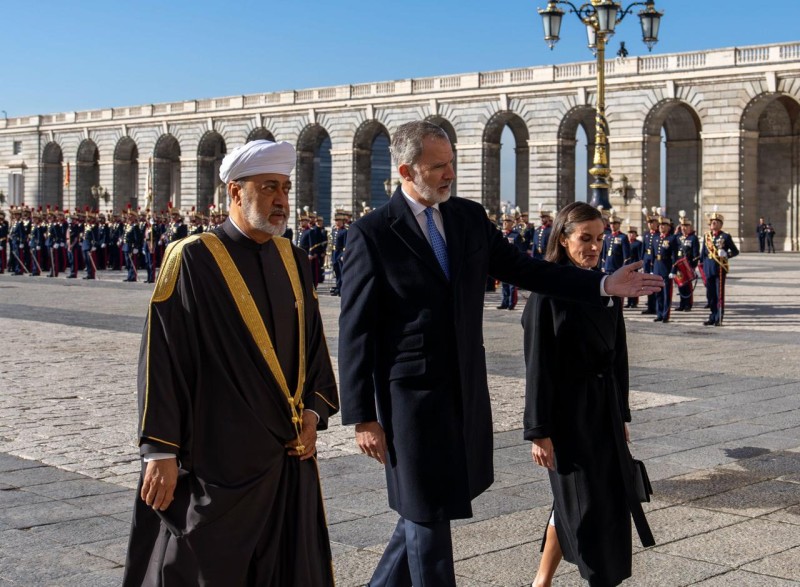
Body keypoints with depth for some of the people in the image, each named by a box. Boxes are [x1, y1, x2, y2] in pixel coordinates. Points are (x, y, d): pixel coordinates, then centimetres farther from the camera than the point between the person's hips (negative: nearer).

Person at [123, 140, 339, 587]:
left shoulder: (295, 261, 9)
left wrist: (314, 412, 2)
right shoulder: (192, 260, -10)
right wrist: (161, 451, -13)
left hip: (290, 454, 6)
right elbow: (162, 358, -11)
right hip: (217, 456, -5)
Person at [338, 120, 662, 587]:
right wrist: (363, 416, -11)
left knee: (427, 509, 16)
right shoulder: (372, 233, -11)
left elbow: (524, 269, 11)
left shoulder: (470, 217, 6)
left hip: (466, 389, 6)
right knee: (428, 517, 4)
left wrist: (605, 285, 2)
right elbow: (355, 331, -10)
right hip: (411, 395, -5)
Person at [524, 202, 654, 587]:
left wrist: (621, 416, 14)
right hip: (568, 412, -6)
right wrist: (539, 431, -15)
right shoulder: (548, 291, -12)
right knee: (586, 505, 2)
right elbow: (538, 364, -13)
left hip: (603, 410, 6)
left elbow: (617, 356, 13)